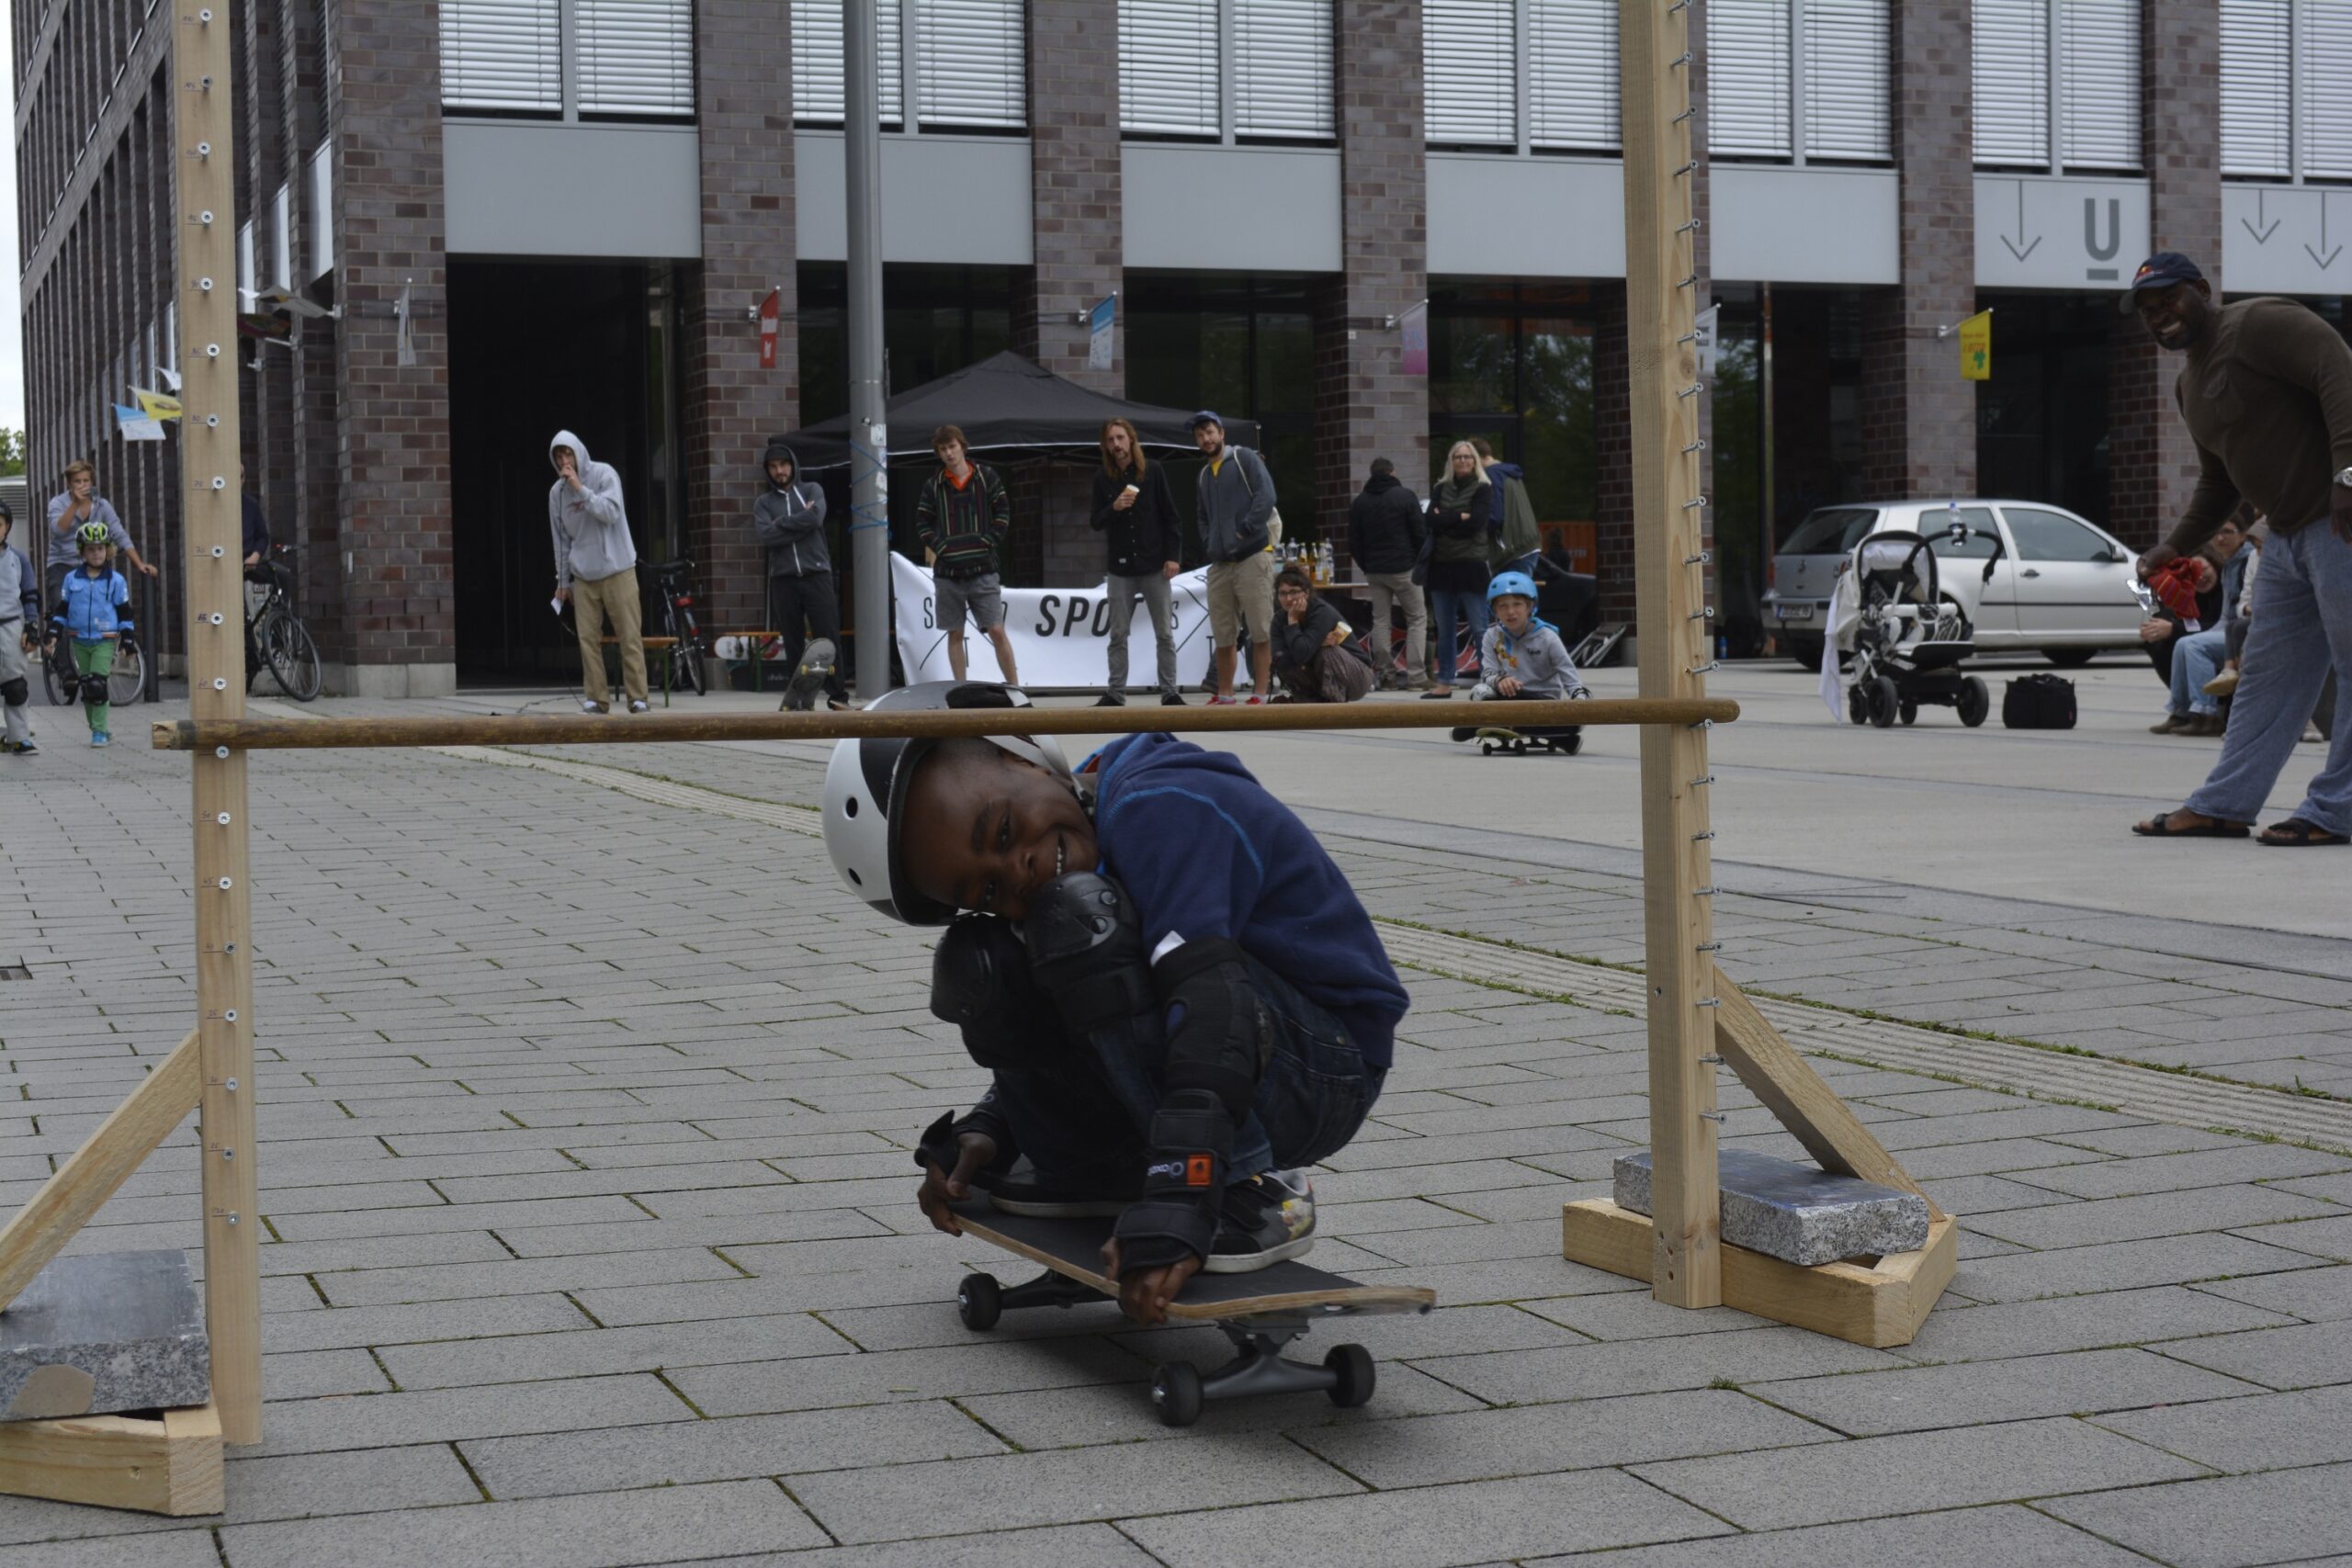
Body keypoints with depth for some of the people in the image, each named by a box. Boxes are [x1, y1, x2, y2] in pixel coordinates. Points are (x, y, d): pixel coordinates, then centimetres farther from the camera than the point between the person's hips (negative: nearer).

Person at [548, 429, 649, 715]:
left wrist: (581, 489, -21)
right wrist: (563, 580, 12)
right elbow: (561, 538, 11)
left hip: (617, 570, -3)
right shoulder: (556, 492, 5)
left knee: (630, 636, -4)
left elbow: (611, 513, -17)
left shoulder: (604, 474, -5)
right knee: (588, 639, -1)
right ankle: (596, 699, 4)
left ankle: (638, 698, -1)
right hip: (583, 576, 3)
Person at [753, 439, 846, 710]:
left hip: (817, 575, -1)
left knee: (828, 637, -6)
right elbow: (766, 536, -6)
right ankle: (802, 698, 6)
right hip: (783, 578, 1)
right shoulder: (763, 502, 11)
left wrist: (782, 523, -5)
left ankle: (837, 695, -4)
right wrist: (799, 523, -9)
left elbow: (815, 518, -11)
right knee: (793, 642, 2)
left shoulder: (812, 491, 9)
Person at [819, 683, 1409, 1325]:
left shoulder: (1158, 810, -23)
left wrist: (1174, 1218, -41)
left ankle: (1259, 1191, -21)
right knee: (977, 966, -1)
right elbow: (1070, 1034, 17)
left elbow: (1211, 1000, -35)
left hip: (1328, 1070, -8)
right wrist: (990, 1134, 1)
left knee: (1079, 915, -28)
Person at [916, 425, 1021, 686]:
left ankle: (1014, 687, 2)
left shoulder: (987, 477, 2)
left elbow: (1003, 513, 4)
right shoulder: (933, 485, 5)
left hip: (983, 569, -2)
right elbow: (922, 523, 10)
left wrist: (989, 542, -7)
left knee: (997, 631, -4)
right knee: (955, 634, 5)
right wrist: (939, 547, -4)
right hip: (947, 571, 2)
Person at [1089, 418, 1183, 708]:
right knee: (1118, 635, 4)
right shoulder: (1103, 479, 5)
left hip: (1154, 565, -2)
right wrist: (1113, 508, -14)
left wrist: (1172, 555, -6)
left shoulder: (1153, 471, 0)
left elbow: (1170, 515, 1)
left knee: (1164, 633, 2)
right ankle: (1115, 693, 8)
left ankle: (1170, 692, 7)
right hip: (1120, 568, 2)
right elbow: (1095, 523, 6)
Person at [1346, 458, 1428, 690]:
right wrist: (1420, 562, 8)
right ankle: (1416, 675, -8)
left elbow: (1354, 543, 8)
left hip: (1374, 572, 4)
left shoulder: (1358, 502, 7)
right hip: (1404, 568, -4)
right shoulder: (1404, 496, -4)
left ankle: (1384, 674, 7)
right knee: (1417, 618, 1)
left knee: (1380, 621, 10)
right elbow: (1420, 534, -6)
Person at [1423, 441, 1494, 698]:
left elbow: (1474, 524, -13)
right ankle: (1445, 683, 16)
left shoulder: (1483, 489, 0)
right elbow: (1432, 521, -2)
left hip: (1471, 566, -5)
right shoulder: (1440, 489, 13)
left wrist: (1445, 521, -5)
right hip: (1442, 566, 5)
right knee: (1444, 629, 10)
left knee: (1479, 629, -6)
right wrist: (1459, 517, -11)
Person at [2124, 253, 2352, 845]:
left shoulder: (2262, 324, -9)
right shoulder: (2190, 386, 20)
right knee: (2269, 674, 11)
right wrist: (2176, 545, 18)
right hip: (2290, 532, 10)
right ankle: (2221, 806, 15)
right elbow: (2218, 481, 29)